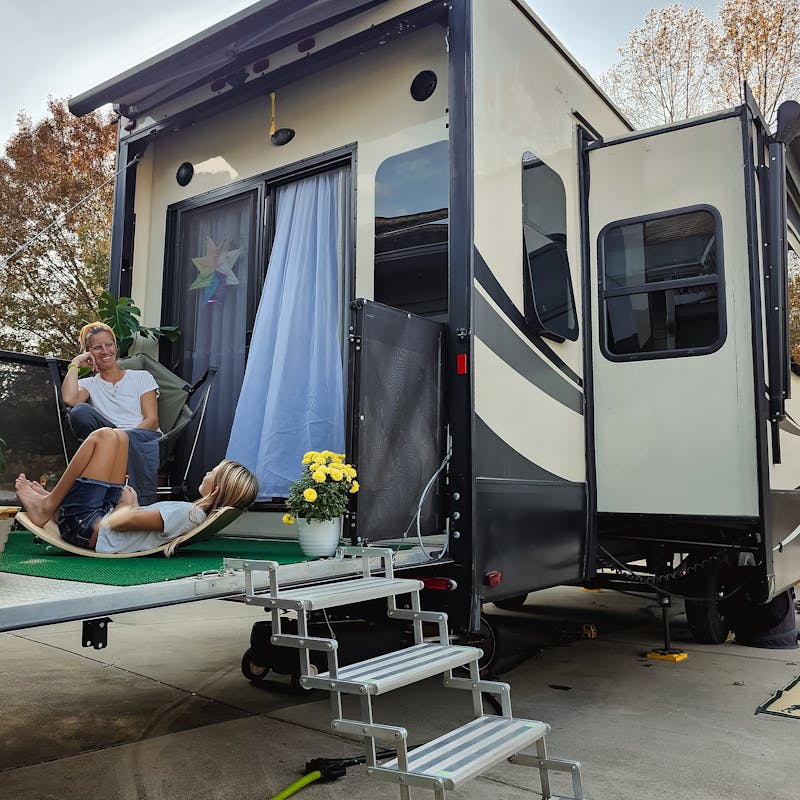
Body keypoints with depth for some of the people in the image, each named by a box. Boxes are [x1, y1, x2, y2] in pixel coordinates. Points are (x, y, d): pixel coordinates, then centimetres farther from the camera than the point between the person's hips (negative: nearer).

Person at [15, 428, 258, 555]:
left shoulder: (185, 513, -27)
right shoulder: (200, 514, 0)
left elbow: (117, 522, -25)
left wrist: (126, 507, -7)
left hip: (85, 526, -9)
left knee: (107, 436, -7)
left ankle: (48, 505, 4)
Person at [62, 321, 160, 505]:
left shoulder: (141, 377, 19)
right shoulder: (88, 384, 22)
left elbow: (152, 420, 6)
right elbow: (69, 399, -5)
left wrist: (125, 437, -13)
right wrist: (75, 363, 9)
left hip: (146, 441, -1)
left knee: (129, 437, -38)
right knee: (80, 412, -26)